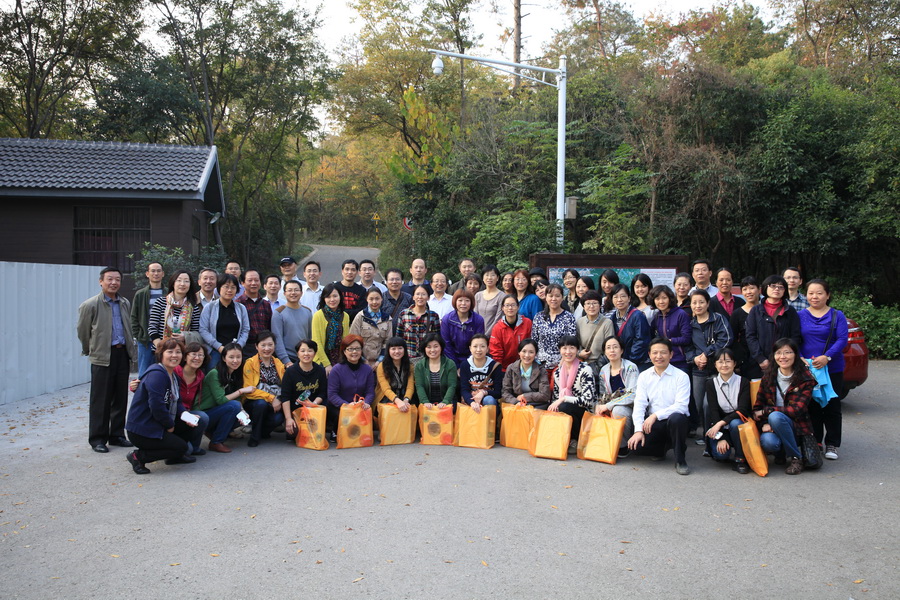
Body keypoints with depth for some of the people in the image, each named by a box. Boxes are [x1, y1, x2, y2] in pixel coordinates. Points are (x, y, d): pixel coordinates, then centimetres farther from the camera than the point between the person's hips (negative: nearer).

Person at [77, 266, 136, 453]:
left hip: (122, 353, 5)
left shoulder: (125, 303, 10)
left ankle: (117, 435, 20)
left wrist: (131, 350, 13)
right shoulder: (90, 305, -7)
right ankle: (97, 439, 10)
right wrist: (90, 350, 11)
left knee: (120, 398, 10)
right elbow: (82, 331, 1)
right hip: (102, 356, -5)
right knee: (101, 400, 1)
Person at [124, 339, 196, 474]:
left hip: (157, 425, 10)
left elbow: (175, 402, 13)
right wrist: (170, 425, -13)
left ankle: (175, 456, 19)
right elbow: (157, 406, -27)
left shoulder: (172, 374, 12)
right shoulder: (156, 375, -21)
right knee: (181, 447, -12)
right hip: (141, 431, -10)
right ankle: (138, 456, -5)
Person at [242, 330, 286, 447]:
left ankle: (263, 432, 8)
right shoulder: (250, 363, -5)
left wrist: (279, 401, -13)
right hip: (253, 403, -3)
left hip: (275, 405, 3)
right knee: (261, 403, -36)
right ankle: (254, 436, -12)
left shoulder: (278, 364, 9)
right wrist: (271, 398, -22)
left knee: (279, 418, -28)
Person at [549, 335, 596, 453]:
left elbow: (588, 400, -19)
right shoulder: (558, 372, 7)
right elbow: (555, 397, 12)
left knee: (564, 407, -32)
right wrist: (554, 405, -10)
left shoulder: (585, 370, -11)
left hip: (586, 413, -4)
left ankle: (576, 441, -11)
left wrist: (563, 399, -23)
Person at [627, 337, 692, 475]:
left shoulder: (681, 376, -5)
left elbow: (681, 406, -16)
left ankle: (680, 460, -15)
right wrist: (639, 430, -16)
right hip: (651, 423, 3)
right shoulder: (644, 376, 6)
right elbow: (639, 404, -2)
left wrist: (655, 415, -24)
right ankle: (661, 449, 13)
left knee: (676, 418, -38)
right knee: (635, 445, -23)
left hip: (673, 422, -3)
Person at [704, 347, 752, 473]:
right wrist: (721, 437, -19)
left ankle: (740, 459, -16)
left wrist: (721, 423, -25)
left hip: (738, 422, 0)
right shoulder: (711, 383, 1)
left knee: (735, 423, -36)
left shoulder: (743, 382, -2)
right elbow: (713, 411, -8)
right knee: (720, 454, -28)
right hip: (718, 426, 0)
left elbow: (742, 410, -14)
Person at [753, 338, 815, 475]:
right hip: (772, 427, 2)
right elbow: (757, 406, 3)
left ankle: (795, 458, -15)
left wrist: (765, 411, -15)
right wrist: (764, 424, -17)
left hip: (796, 426, -2)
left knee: (775, 416, -35)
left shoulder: (806, 380, -7)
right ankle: (780, 452, 6)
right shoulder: (768, 376, 2)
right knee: (767, 441, -33)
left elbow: (797, 410, -16)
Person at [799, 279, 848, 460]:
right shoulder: (801, 316, 5)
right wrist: (800, 359, -16)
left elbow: (842, 340, -8)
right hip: (807, 369, 1)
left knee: (832, 407, 4)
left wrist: (827, 357, -22)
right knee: (812, 406, 6)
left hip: (832, 369, -1)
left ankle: (832, 445, 14)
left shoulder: (837, 316, 1)